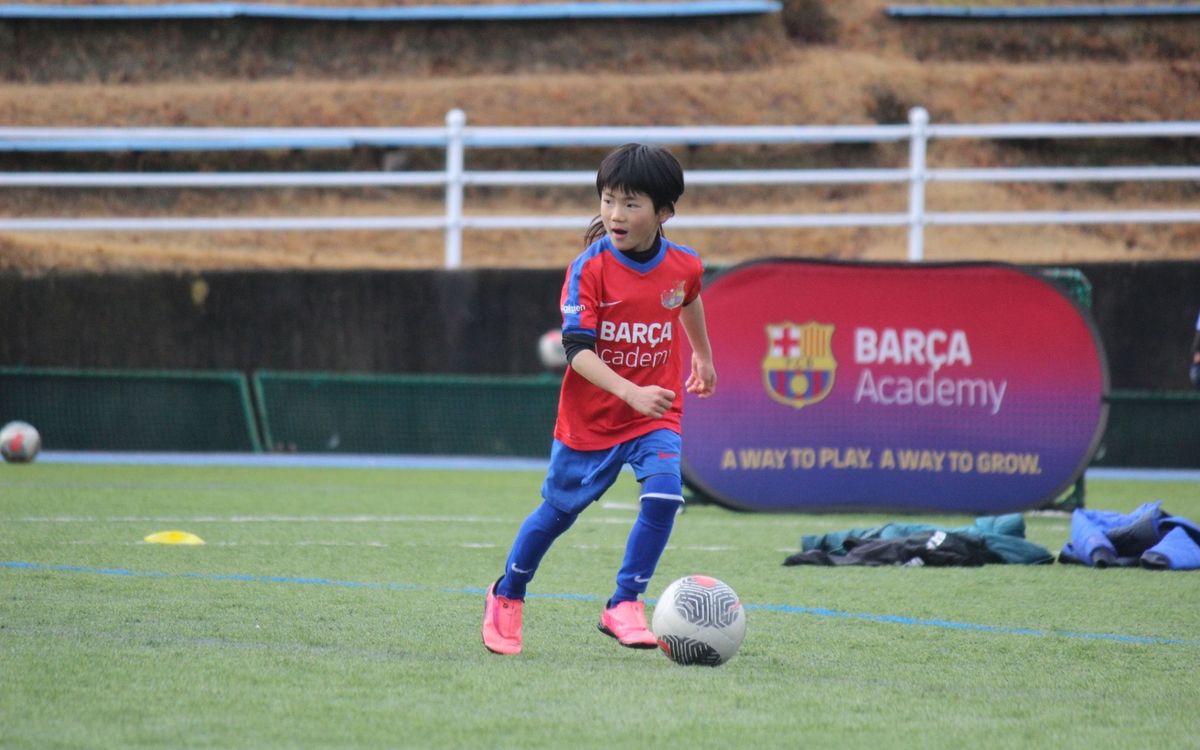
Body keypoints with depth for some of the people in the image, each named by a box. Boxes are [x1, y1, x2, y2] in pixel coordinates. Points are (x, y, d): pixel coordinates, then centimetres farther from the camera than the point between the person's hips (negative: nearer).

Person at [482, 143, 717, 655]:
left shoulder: (683, 265, -6)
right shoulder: (588, 269, -19)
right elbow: (577, 348, -25)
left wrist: (703, 355, 35)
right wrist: (631, 392, -38)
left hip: (656, 415, 2)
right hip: (590, 417, -2)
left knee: (663, 493, -22)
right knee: (559, 508, 11)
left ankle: (623, 606, -9)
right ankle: (507, 596, 36)